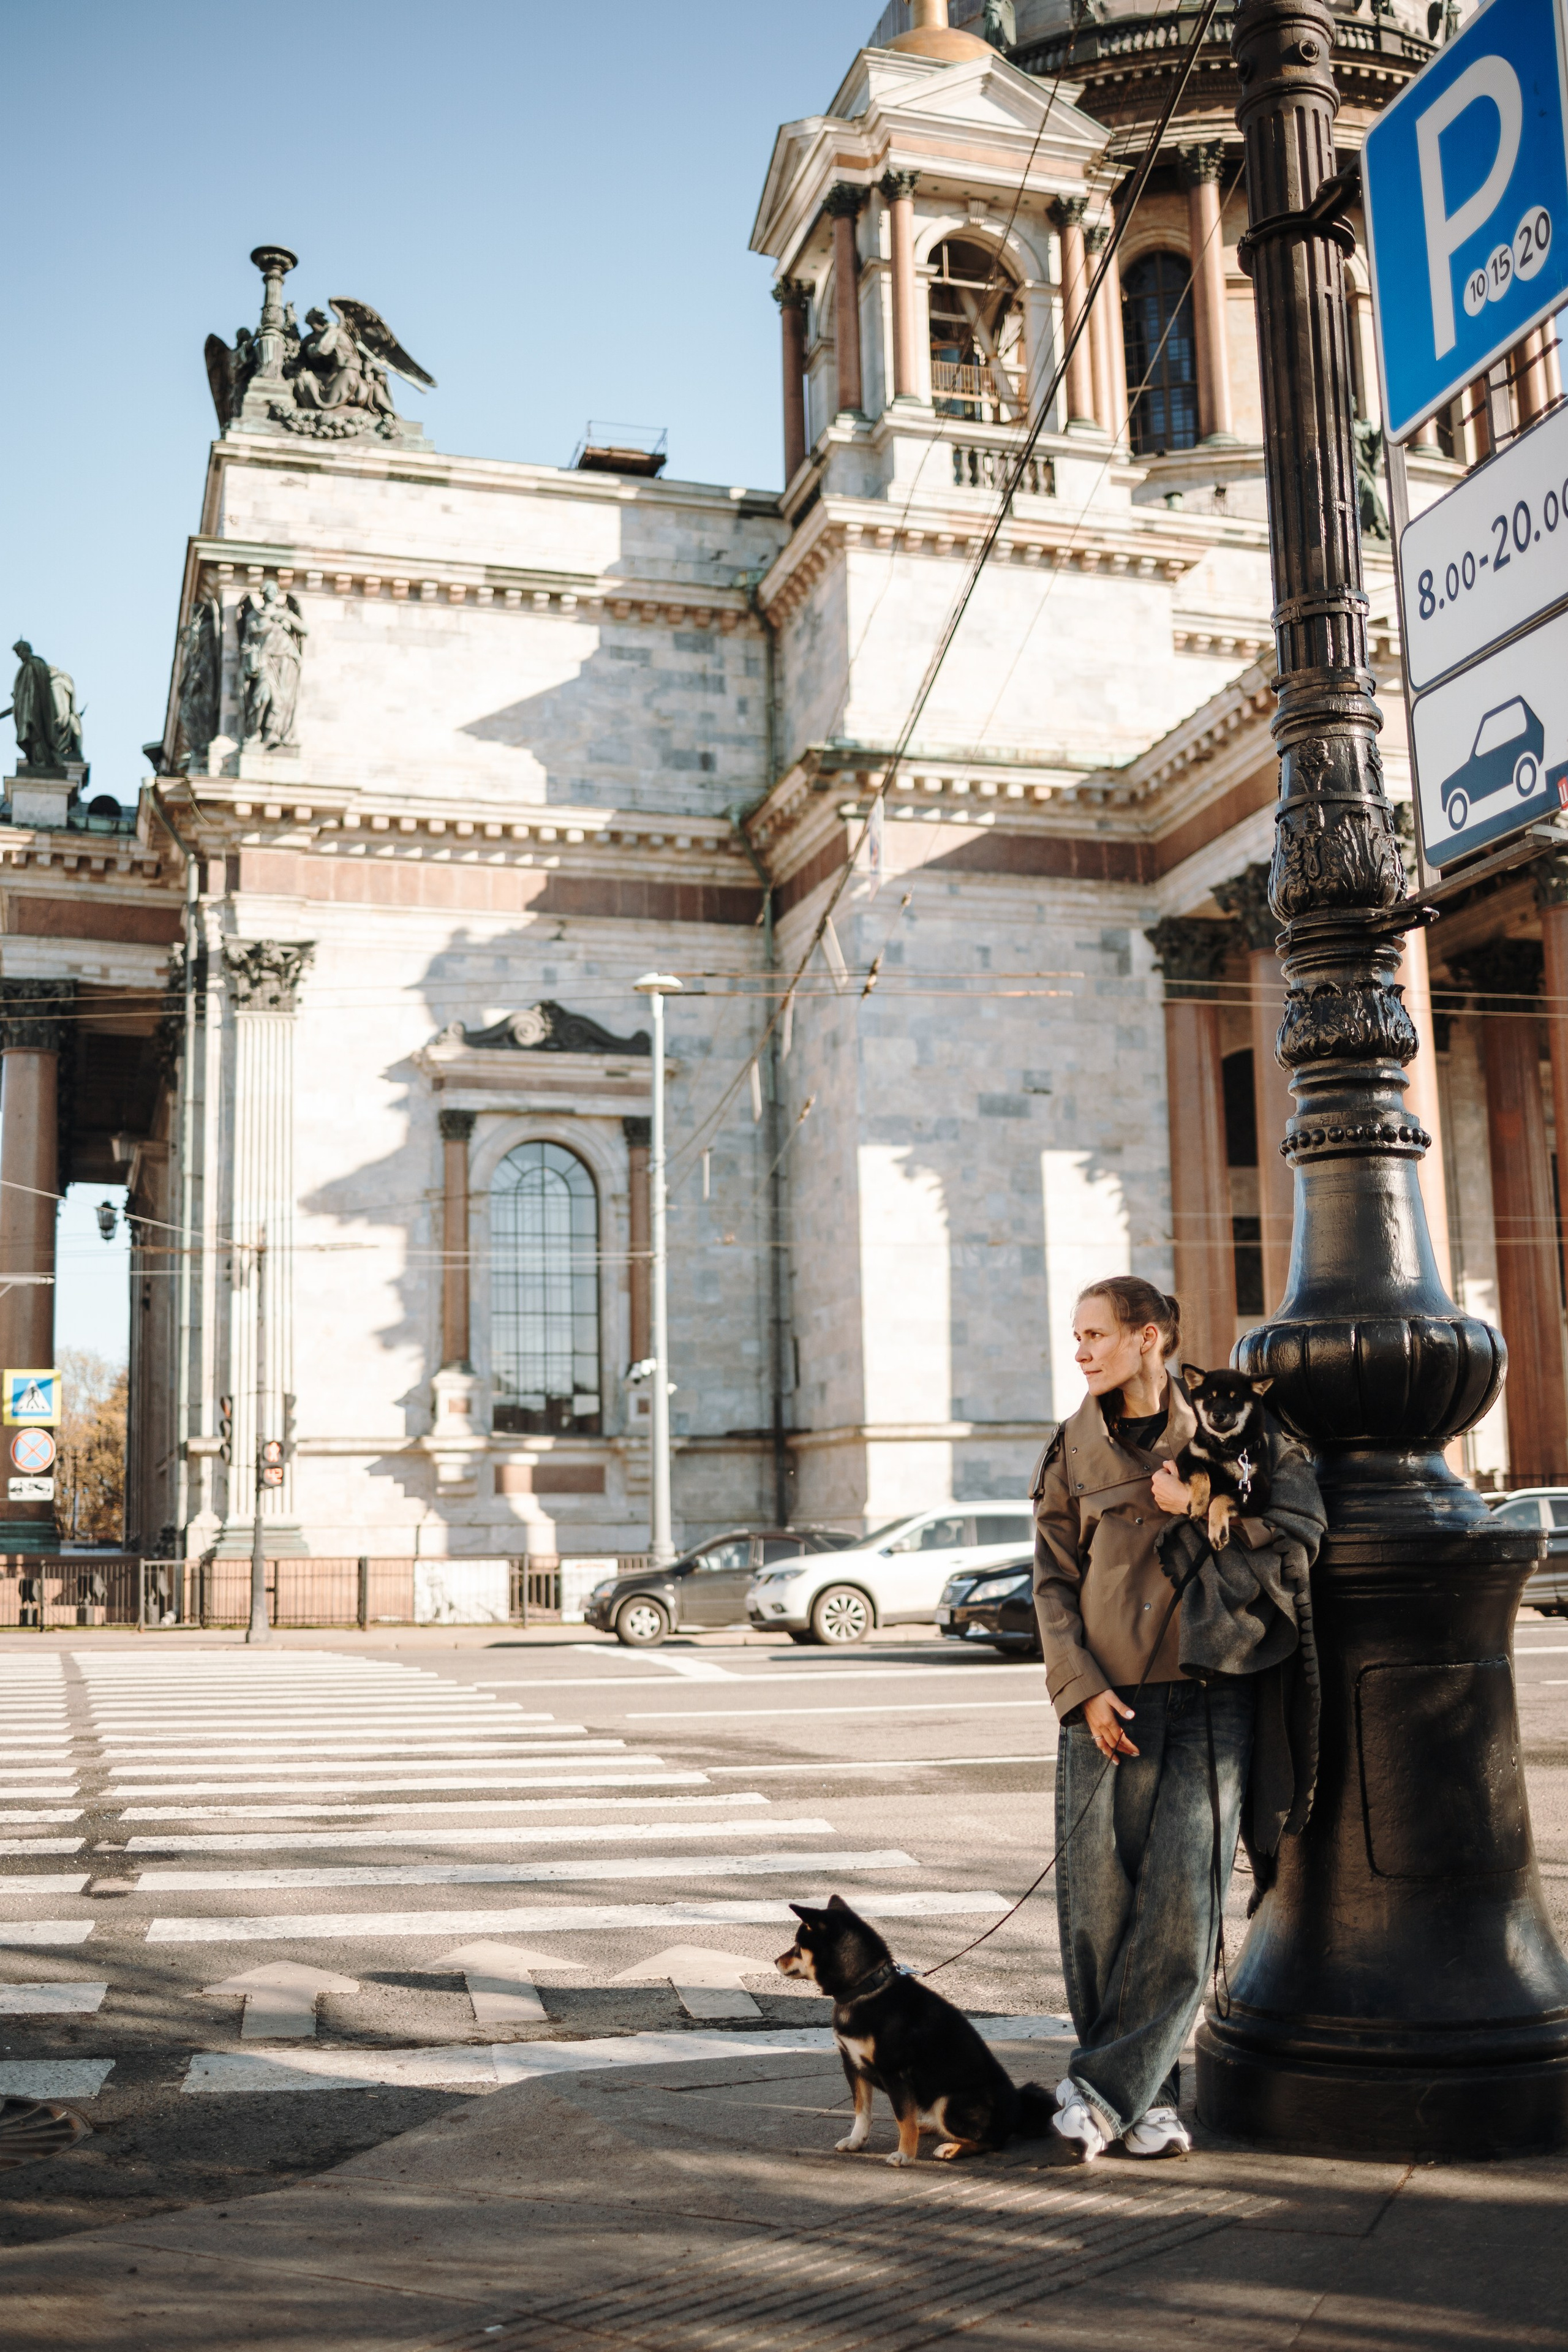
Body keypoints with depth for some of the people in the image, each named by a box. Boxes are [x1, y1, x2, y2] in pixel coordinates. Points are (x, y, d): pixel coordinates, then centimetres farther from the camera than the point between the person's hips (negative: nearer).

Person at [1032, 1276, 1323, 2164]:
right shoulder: (1074, 1450, 8)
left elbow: (1297, 1533, -4)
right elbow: (1054, 1582, 6)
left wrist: (1198, 1509, -9)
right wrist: (1084, 1688, -6)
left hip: (1208, 1693, -2)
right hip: (1108, 1702, 2)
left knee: (1182, 1903, -6)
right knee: (1099, 1900, -1)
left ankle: (1101, 2089, 2)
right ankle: (1148, 2097, 13)